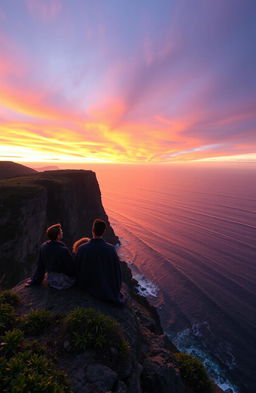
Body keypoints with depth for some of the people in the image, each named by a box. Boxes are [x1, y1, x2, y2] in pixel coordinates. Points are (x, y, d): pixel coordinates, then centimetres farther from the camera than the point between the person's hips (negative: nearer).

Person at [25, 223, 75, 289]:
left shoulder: (43, 247, -11)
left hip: (51, 282, 6)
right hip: (64, 283, -5)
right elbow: (70, 269, -19)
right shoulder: (64, 250, -29)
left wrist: (34, 281, 13)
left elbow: (40, 267, 0)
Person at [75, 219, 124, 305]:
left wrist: (81, 284, 11)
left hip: (88, 287, 2)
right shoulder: (111, 249, -26)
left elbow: (77, 269, -10)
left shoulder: (82, 249, -25)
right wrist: (116, 290, 6)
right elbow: (117, 270, -14)